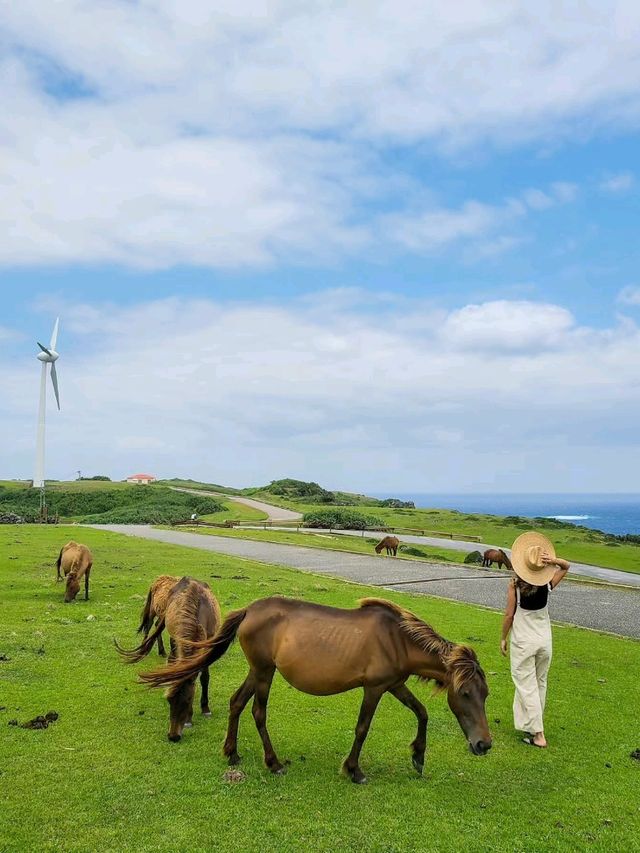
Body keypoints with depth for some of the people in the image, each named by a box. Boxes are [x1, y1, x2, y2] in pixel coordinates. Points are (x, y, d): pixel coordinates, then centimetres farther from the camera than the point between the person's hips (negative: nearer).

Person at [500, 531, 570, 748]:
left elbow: (509, 615, -11)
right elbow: (566, 567, 9)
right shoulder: (547, 585, -7)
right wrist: (553, 560, -12)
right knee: (540, 683, 17)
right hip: (544, 641, 4)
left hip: (523, 642, -4)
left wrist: (503, 638, 2)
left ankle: (538, 734, 1)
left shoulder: (515, 586, -17)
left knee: (527, 685, 3)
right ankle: (530, 724, 30)